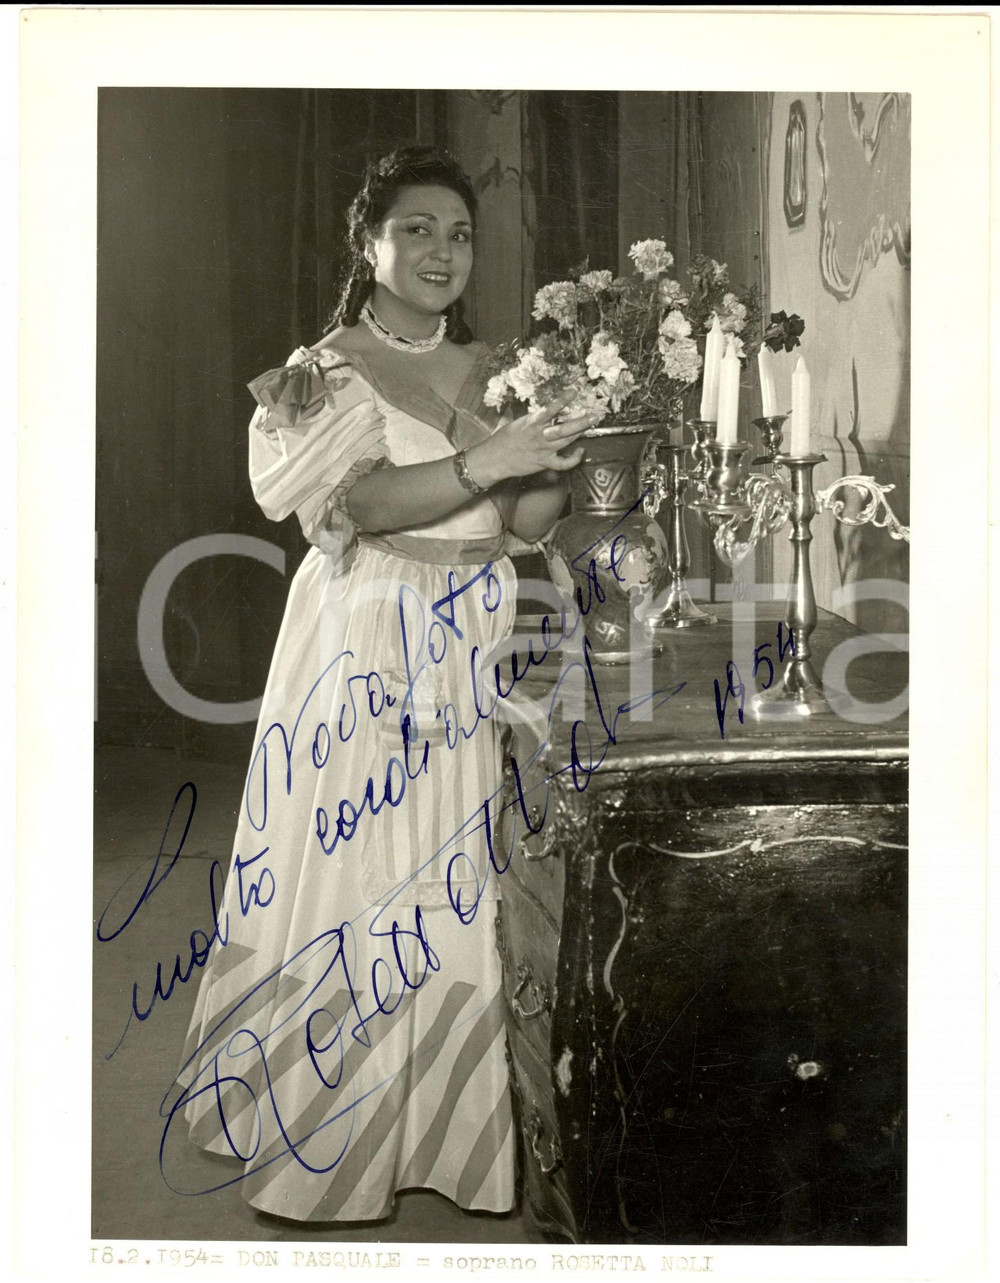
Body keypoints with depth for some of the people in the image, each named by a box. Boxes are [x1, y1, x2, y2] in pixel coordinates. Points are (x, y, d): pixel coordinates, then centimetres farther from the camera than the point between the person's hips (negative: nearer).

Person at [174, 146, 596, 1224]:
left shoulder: (487, 373, 13)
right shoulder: (325, 372, 0)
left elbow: (529, 520, 7)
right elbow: (359, 502, -17)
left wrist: (560, 446, -11)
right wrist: (483, 459, -27)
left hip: (475, 656, 4)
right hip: (369, 651, -4)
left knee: (464, 875, 6)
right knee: (360, 864, -1)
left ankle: (454, 1121, 20)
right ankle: (329, 1133, 14)